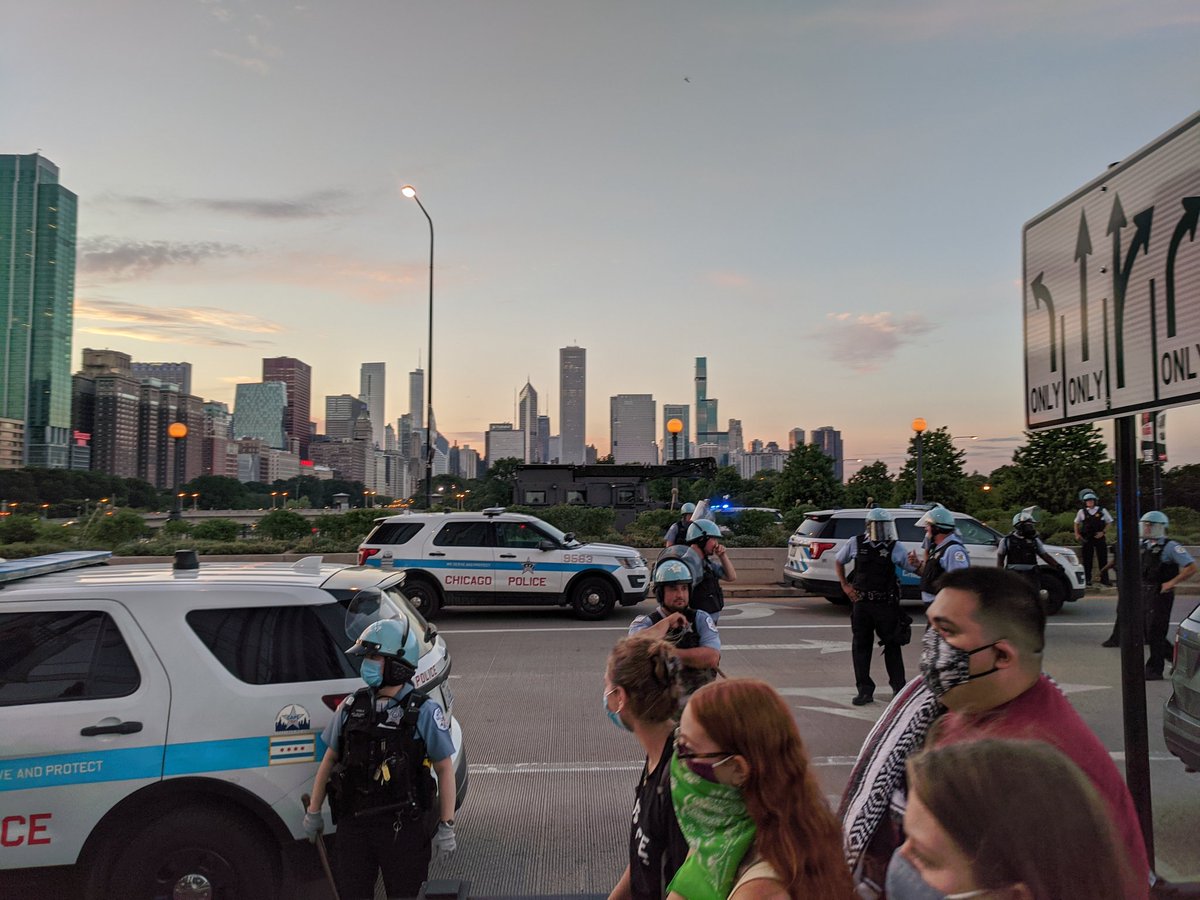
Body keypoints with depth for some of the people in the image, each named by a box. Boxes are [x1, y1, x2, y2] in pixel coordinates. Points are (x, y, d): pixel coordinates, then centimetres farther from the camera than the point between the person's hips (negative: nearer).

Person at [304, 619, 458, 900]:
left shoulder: (424, 711, -9)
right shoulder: (351, 706, 2)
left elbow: (445, 769, -6)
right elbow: (330, 759, 12)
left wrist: (446, 827, -8)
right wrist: (313, 811, 12)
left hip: (404, 829, -3)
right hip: (353, 824, 4)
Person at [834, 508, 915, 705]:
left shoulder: (894, 547, -2)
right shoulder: (856, 543, 0)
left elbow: (913, 568, -2)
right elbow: (838, 562, 14)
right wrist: (845, 586, 6)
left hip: (886, 604, -1)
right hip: (861, 603, 1)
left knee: (892, 646, 5)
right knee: (860, 646, 5)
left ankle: (899, 687, 20)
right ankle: (865, 690, 16)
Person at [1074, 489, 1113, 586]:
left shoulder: (1102, 511, 1)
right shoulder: (1082, 512, 4)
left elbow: (1109, 522, 6)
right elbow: (1076, 523, 15)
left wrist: (1102, 532, -6)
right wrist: (1077, 534, 3)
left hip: (1099, 537, 0)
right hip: (1086, 539, 0)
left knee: (1102, 559, 1)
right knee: (1087, 560, 3)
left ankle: (1104, 579, 7)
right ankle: (1087, 579, 8)